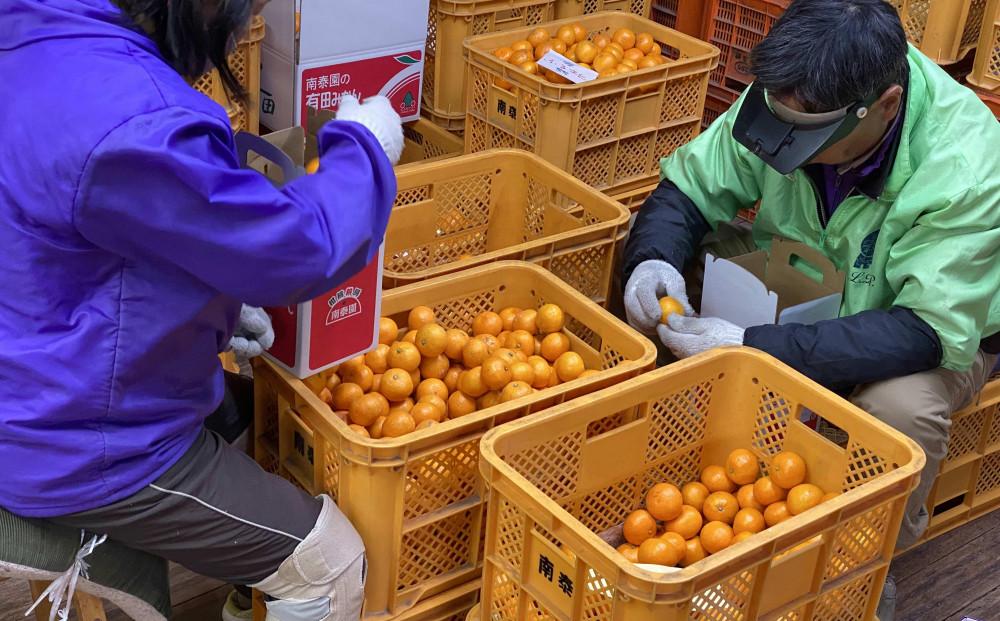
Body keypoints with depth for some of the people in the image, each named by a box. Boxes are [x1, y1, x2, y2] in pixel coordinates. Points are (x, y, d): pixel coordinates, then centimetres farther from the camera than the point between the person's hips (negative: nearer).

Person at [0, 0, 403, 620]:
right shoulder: (129, 125, -35)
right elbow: (296, 252, -24)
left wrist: (218, 305, 7)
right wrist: (364, 149, -7)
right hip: (89, 451, -10)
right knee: (329, 566, 1)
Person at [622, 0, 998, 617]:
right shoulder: (792, 98, -22)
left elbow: (927, 330, -37)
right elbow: (690, 186, -10)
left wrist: (755, 349, -45)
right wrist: (653, 259, -33)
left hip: (950, 327, -4)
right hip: (817, 296, 5)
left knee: (901, 404, -38)